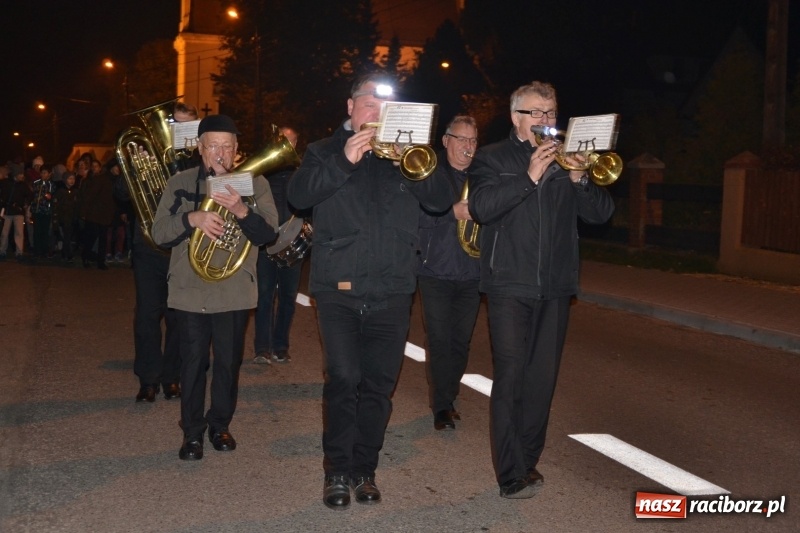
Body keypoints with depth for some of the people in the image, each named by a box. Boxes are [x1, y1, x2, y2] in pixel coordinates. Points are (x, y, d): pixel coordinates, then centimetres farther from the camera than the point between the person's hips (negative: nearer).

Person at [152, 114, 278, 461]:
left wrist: (241, 210, -27)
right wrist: (192, 218, -20)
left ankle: (220, 425, 27)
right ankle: (192, 431, 18)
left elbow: (268, 233, -8)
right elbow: (159, 233, -2)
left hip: (235, 292, 0)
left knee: (228, 363, 9)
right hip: (189, 290, 0)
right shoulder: (179, 184, 4)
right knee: (193, 363, 5)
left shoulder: (255, 183, 2)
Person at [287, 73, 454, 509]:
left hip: (392, 292, 2)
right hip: (339, 289, -2)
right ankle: (337, 471, 5)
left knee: (378, 385, 6)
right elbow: (298, 195, -8)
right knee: (343, 379, -10)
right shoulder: (324, 152, 10)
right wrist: (345, 161, -17)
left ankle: (364, 469, 19)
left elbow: (441, 200, 1)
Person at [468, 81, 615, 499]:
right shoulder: (493, 158, 3)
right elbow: (481, 207, -15)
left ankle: (527, 461, 22)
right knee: (510, 376, -7)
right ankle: (512, 475, -2)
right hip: (510, 286, -4)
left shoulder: (566, 159, 13)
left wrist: (580, 180, -12)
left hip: (555, 287, 4)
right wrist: (530, 177, -22)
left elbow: (601, 213, 6)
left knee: (543, 377, 9)